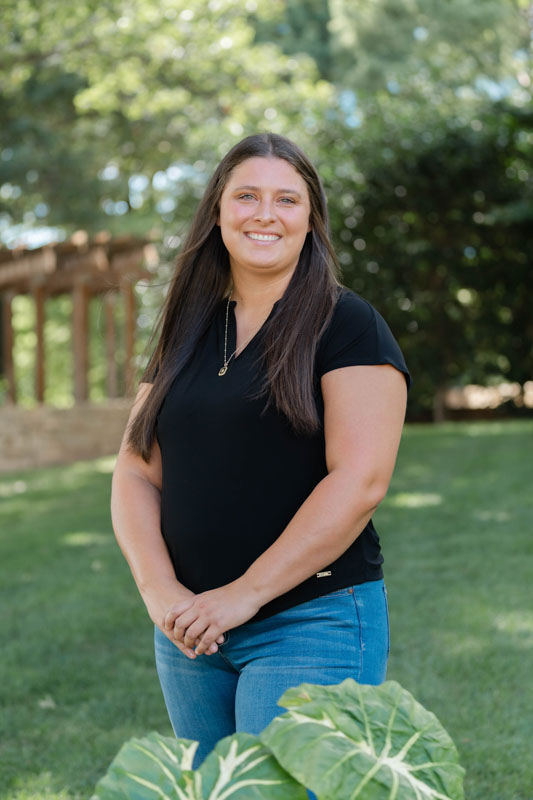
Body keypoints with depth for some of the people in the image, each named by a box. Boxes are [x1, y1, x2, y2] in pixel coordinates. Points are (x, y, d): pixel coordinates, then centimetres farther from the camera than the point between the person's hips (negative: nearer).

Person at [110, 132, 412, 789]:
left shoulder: (348, 325, -5)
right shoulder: (187, 333, 11)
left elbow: (361, 480, -15)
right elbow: (135, 472, 7)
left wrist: (243, 594, -17)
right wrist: (159, 589, -9)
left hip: (310, 621, -5)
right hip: (188, 631, 6)